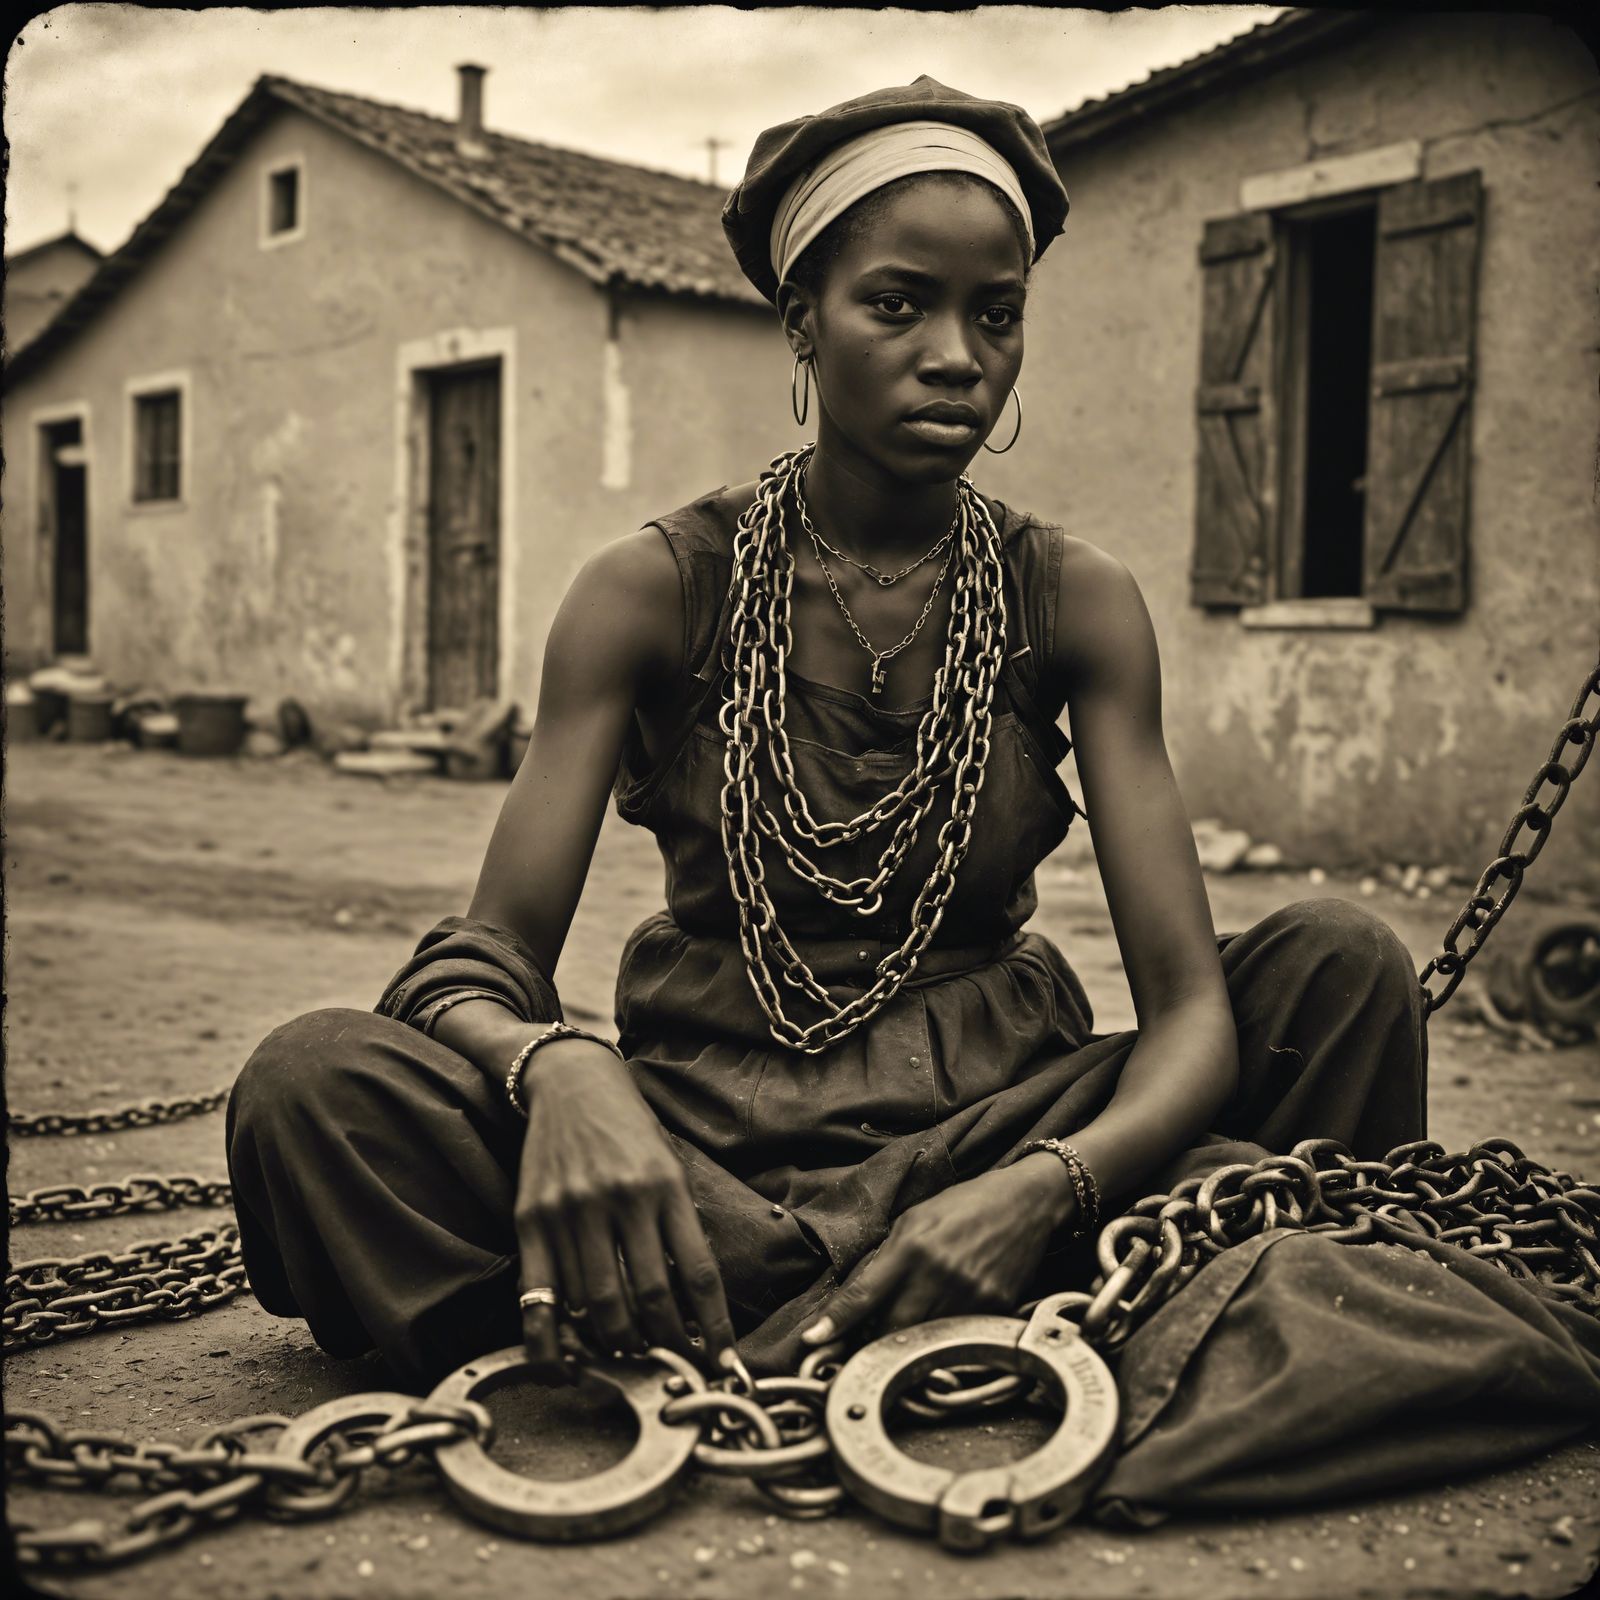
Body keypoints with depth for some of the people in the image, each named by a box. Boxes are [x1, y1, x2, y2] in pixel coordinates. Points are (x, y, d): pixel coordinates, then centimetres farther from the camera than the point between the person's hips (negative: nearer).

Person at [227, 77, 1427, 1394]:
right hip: (704, 1132, -1)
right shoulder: (656, 591, -4)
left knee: (1339, 962, -21)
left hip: (990, 1116, 2)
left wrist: (1049, 1186, -32)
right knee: (315, 1080, -25)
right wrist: (555, 1070, -36)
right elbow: (480, 961, -10)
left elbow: (1189, 1001, -10)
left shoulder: (1075, 601, -1)